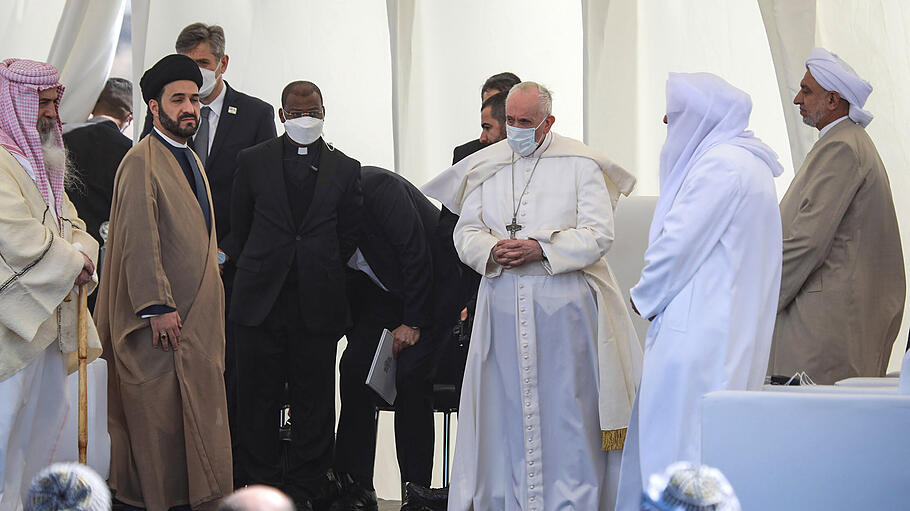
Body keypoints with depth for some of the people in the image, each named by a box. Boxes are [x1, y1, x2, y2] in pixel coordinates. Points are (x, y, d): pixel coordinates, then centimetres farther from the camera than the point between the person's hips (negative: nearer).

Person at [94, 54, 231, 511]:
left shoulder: (190, 159, 16)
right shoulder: (141, 162, -14)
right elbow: (138, 240, -19)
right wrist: (158, 307, -22)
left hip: (197, 316, 9)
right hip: (161, 318, -9)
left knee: (197, 408, 11)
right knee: (158, 409, -3)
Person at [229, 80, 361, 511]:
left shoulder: (345, 169, 6)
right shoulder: (253, 161, 6)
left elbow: (349, 233, 12)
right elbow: (240, 224, 14)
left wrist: (323, 273, 11)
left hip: (317, 302, 0)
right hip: (262, 298, 0)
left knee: (313, 401, 3)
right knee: (258, 398, 3)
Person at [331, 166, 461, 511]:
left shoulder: (376, 185, -26)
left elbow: (416, 251, -24)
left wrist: (413, 323, -20)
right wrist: (358, 333, -1)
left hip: (434, 283, -7)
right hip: (385, 290, 7)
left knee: (411, 377, -16)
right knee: (354, 367, -7)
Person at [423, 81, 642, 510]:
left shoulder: (579, 164, 1)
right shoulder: (484, 166, 12)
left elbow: (598, 234, -6)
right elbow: (466, 231, 10)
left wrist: (541, 249, -17)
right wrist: (493, 250, -12)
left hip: (563, 302, -3)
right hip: (503, 305, 3)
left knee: (566, 406, -3)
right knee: (506, 406, 3)